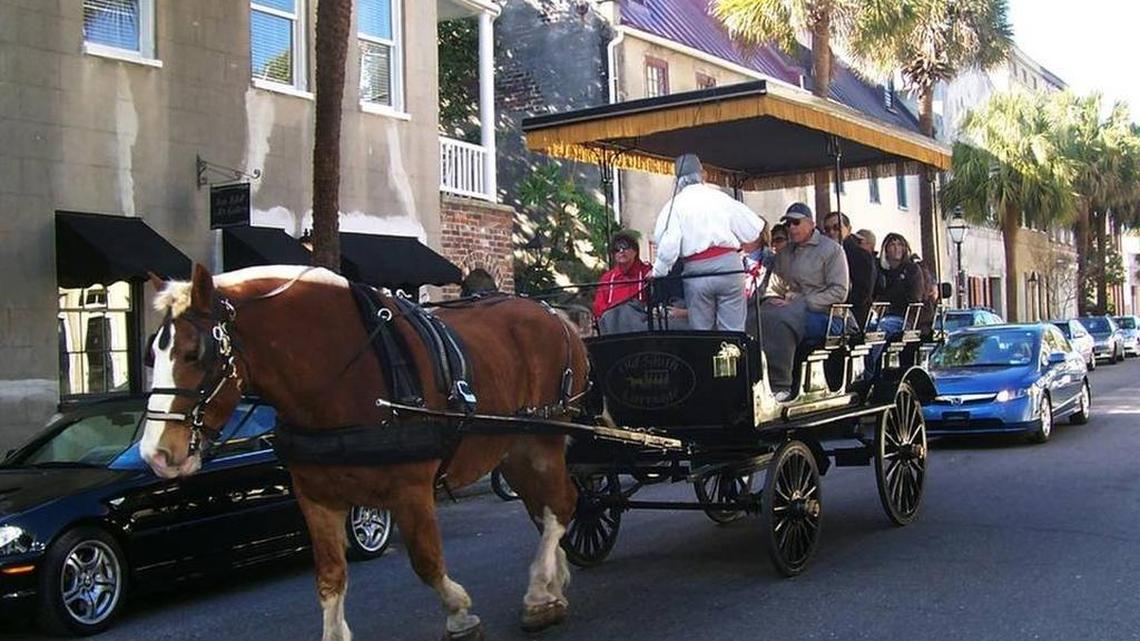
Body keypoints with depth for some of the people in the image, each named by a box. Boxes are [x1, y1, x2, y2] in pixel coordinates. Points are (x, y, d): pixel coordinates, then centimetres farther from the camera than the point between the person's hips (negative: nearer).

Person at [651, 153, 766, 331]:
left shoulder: (673, 205, 1)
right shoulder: (720, 198, 5)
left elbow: (668, 245, -9)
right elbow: (752, 230, 8)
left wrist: (658, 272, 4)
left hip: (696, 270, 0)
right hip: (728, 264, 0)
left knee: (700, 332, 9)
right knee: (733, 330, 4)